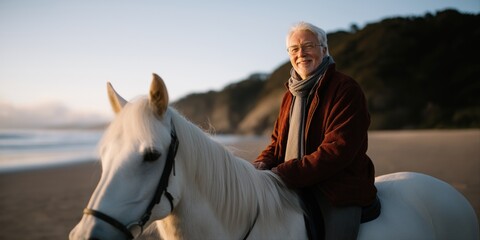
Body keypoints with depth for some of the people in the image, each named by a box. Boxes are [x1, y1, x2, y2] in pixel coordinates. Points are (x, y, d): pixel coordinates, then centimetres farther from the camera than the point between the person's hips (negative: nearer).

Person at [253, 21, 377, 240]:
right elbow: (277, 141, 19)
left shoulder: (345, 88, -9)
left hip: (339, 192, -6)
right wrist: (262, 164, -6)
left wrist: (284, 174, -24)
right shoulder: (290, 95, 17)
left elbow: (337, 149, -19)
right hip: (294, 192, 7)